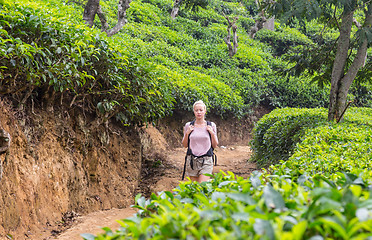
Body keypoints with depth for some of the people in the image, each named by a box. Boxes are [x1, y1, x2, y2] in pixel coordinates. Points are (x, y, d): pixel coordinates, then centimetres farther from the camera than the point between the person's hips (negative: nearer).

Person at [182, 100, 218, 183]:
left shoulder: (211, 125, 4)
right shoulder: (188, 125, 5)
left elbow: (215, 146, 7)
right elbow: (185, 145, 10)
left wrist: (212, 133, -7)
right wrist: (187, 133, -5)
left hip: (206, 160, -2)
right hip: (192, 160, 2)